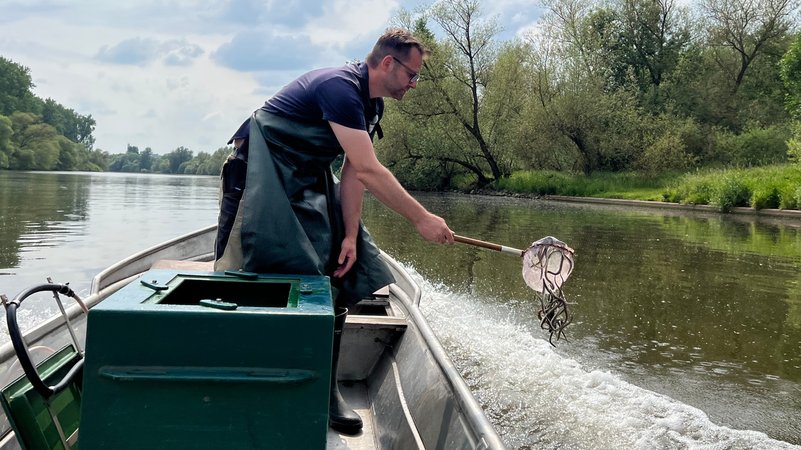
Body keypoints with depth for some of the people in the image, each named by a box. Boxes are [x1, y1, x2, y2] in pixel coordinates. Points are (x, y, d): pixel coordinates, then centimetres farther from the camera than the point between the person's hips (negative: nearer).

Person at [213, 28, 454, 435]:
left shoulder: (371, 105, 6)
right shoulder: (340, 88, -25)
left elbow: (353, 175, 1)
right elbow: (368, 172, -30)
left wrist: (350, 235, -9)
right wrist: (421, 219, -26)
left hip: (309, 182, 9)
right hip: (263, 173, -9)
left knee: (335, 282, 2)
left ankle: (325, 392, 9)